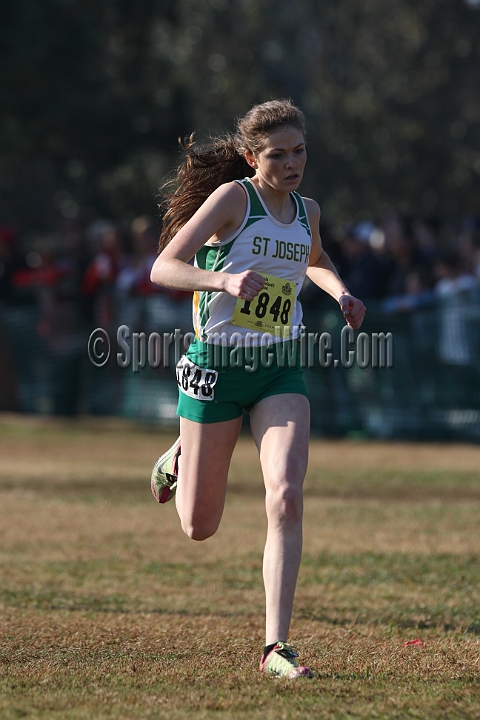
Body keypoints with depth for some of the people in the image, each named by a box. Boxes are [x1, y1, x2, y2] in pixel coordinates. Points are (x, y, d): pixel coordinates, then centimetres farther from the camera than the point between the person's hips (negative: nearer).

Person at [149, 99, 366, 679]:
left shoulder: (307, 212, 7)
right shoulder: (232, 197, -11)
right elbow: (163, 268, -19)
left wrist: (341, 294, 11)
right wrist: (223, 279, -36)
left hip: (281, 371, 4)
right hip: (216, 365, -3)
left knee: (286, 498, -19)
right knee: (199, 527, 7)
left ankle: (276, 646, -17)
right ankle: (178, 459, 44)